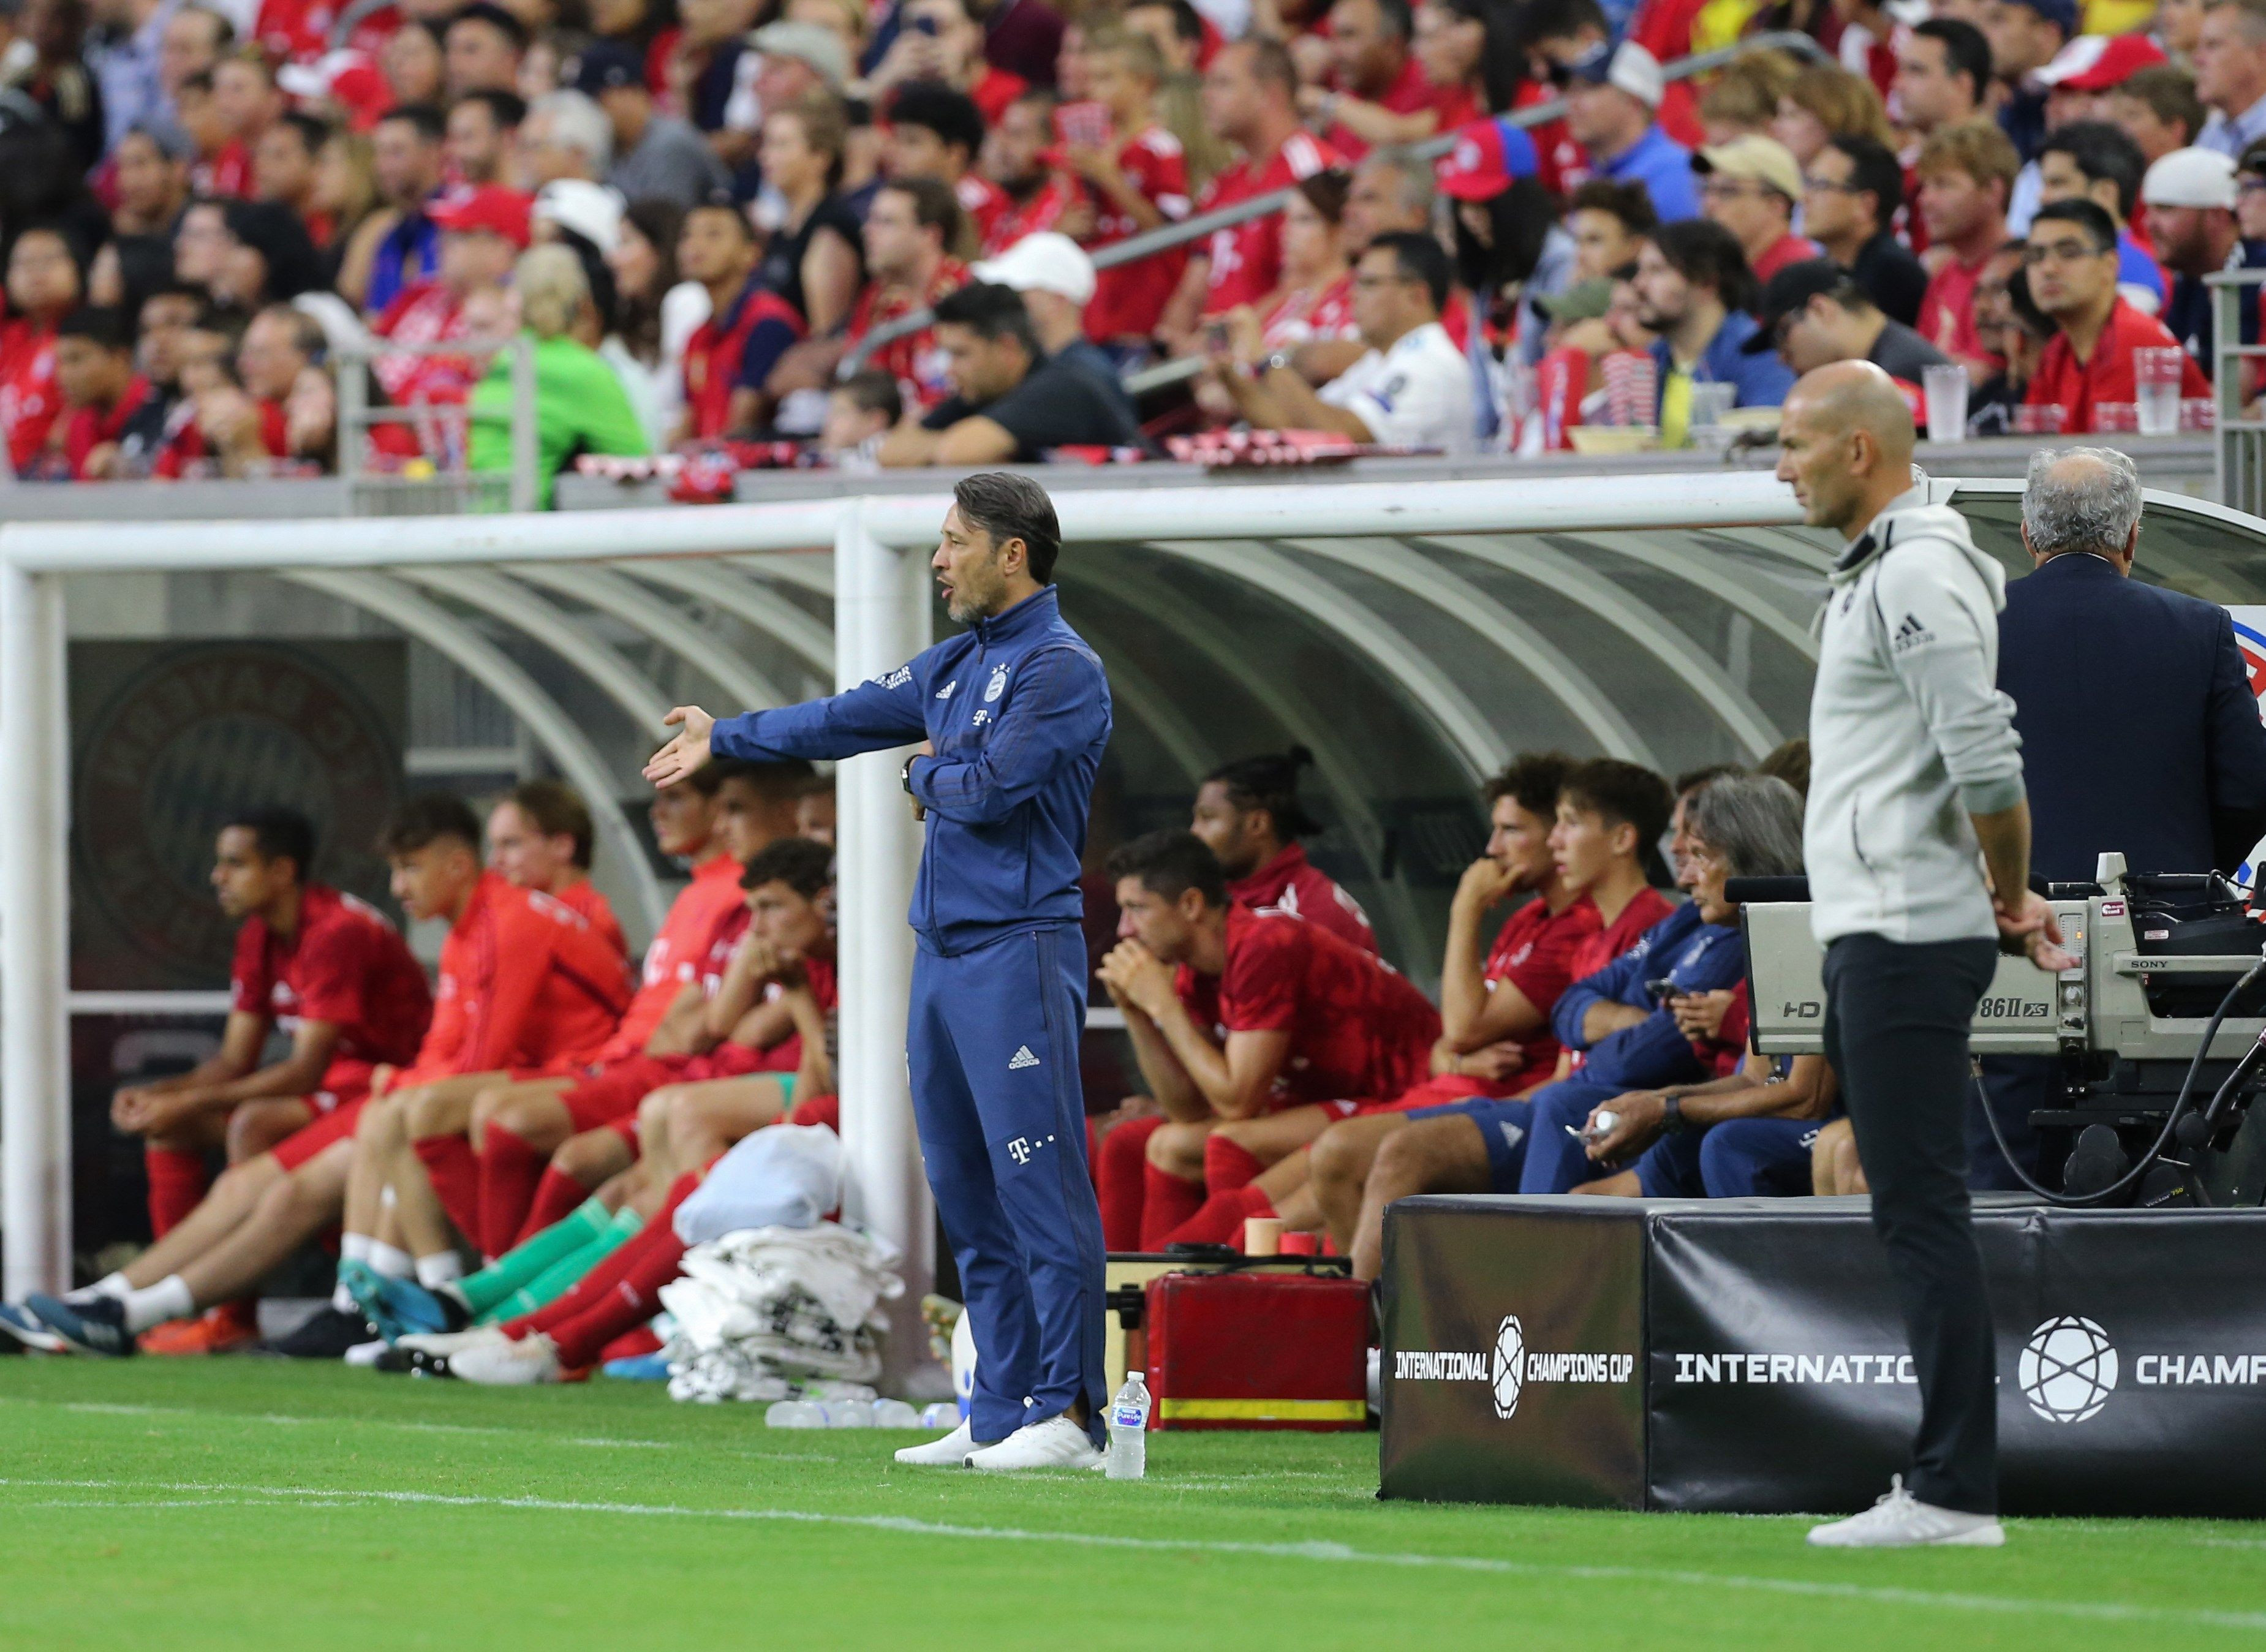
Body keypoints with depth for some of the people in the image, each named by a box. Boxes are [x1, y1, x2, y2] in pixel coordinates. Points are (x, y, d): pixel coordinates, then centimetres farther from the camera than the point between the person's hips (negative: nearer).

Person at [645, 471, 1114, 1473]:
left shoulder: (1061, 669, -10)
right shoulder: (960, 663, 18)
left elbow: (990, 787, -19)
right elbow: (854, 717, 28)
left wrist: (926, 778, 3)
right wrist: (728, 739, 37)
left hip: (1017, 956, -10)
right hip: (942, 954, 10)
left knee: (1038, 1186, -12)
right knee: (968, 1198, 10)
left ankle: (1070, 1415, -13)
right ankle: (998, 1416, 14)